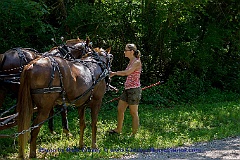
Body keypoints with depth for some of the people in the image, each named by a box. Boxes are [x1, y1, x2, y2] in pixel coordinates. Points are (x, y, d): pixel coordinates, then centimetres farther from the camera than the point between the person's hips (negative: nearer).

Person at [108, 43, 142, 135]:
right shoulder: (130, 62, 13)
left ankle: (134, 134, 8)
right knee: (120, 109, 14)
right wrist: (114, 74, 9)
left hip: (134, 89, -9)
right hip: (127, 89, 9)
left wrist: (115, 73, -14)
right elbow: (126, 74, 20)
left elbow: (127, 72, -24)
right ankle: (118, 130, 28)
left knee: (134, 113, 0)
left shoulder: (137, 62, -14)